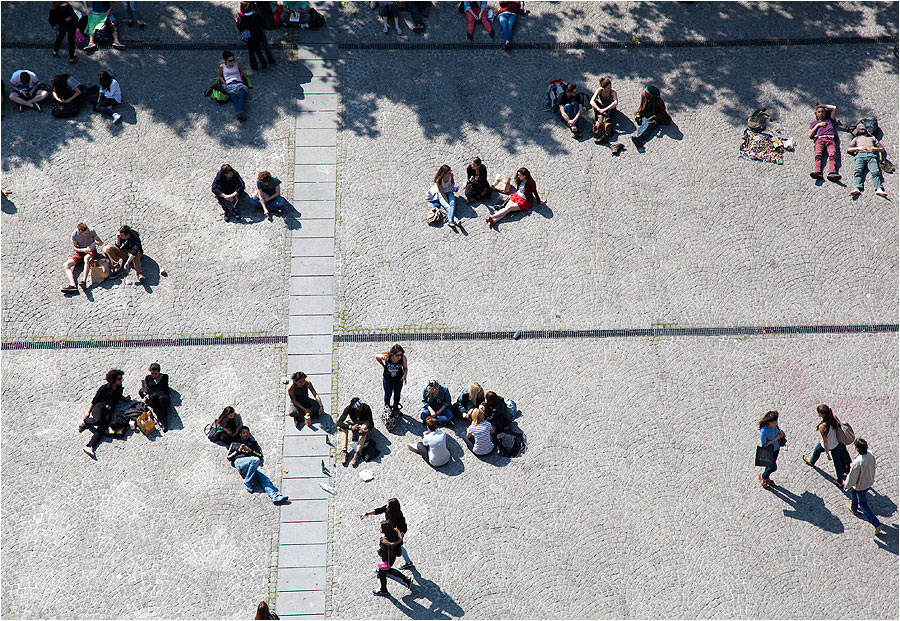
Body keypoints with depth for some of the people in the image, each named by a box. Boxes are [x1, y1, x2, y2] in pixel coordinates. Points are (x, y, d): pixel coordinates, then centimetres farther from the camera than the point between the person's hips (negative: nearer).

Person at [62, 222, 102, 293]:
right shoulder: (74, 234, -11)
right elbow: (74, 248, -2)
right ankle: (72, 285, -38)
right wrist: (83, 250, -23)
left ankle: (84, 281, -51)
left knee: (86, 258, -40)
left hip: (91, 250, -3)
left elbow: (101, 243, -6)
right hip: (80, 251, 3)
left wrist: (95, 243, -29)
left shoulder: (91, 231, -14)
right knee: (66, 265, -19)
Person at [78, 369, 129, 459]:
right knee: (98, 420, -37)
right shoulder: (104, 388, 4)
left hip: (109, 412, 3)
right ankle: (84, 422, -4)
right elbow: (94, 400, 5)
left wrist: (124, 399, 18)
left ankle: (89, 447, -38)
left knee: (101, 429, -22)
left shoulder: (119, 388, 20)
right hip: (99, 406, -3)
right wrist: (88, 412, 1)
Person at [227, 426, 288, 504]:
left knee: (264, 477, -28)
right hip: (239, 461, -2)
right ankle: (247, 483, -30)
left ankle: (275, 496, -50)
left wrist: (250, 451, 6)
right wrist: (238, 451, 7)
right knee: (256, 460, -38)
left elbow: (260, 455, 22)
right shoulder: (234, 444, 33)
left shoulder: (253, 443, 35)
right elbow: (229, 457, 22)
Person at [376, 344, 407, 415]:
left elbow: (405, 368, -8)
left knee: (397, 395, 21)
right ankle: (386, 408, 46)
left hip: (398, 380, 1)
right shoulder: (386, 357, -33)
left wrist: (404, 375, -26)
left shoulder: (403, 358, -28)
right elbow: (377, 356, -11)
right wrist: (383, 365, -2)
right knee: (388, 395, 19)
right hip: (387, 379, -1)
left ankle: (395, 408, 47)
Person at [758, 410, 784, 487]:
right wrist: (775, 439, -31)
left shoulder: (774, 425, -18)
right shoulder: (764, 431, -38)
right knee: (773, 467, 11)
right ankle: (763, 477, 43)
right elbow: (764, 445, -27)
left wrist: (780, 432, -16)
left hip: (776, 448, 6)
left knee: (770, 464, 27)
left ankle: (767, 477, 55)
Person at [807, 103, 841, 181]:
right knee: (818, 155, -30)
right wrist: (818, 125, 14)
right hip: (819, 140, 0)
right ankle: (817, 172, -53)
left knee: (833, 155, -29)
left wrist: (822, 105, 39)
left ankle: (832, 173, -51)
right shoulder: (814, 123, 35)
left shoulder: (829, 120, 37)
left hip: (830, 139, 0)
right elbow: (809, 134, 20)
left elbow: (834, 108, 33)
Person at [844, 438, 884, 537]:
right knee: (853, 491, 34)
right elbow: (873, 468, 2)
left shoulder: (857, 463, -39)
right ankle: (853, 508, 56)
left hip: (861, 486, -8)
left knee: (863, 505, 12)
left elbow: (852, 477, -25)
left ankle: (877, 525, 16)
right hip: (870, 482, 8)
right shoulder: (871, 455, -18)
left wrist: (846, 486, -6)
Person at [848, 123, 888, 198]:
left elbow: (882, 149, 28)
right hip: (860, 155, 0)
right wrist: (858, 148, 4)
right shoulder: (856, 139, 37)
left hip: (871, 155, 0)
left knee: (876, 171, -28)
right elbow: (849, 149, 23)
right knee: (858, 171, -30)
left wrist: (874, 148, 6)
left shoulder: (872, 138, 37)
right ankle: (856, 188, -50)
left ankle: (879, 189, -46)